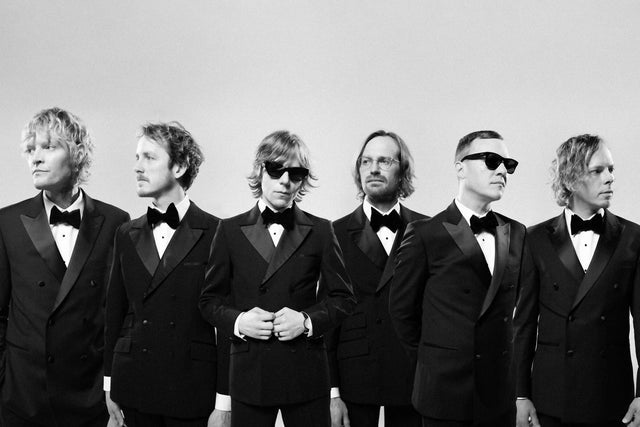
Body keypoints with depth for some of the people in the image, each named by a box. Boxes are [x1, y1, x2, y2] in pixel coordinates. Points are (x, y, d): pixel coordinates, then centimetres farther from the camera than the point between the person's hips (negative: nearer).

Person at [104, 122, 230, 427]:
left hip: (193, 394, -4)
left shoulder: (215, 234, -7)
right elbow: (114, 314, 11)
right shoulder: (127, 235, 9)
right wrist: (109, 387, 8)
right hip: (133, 389, 4)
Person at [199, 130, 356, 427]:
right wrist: (237, 321, -11)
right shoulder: (230, 230, 6)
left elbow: (343, 298, 6)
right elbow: (210, 299, 7)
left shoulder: (320, 231, 5)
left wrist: (308, 320, -11)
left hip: (306, 373, 0)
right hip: (248, 372, 0)